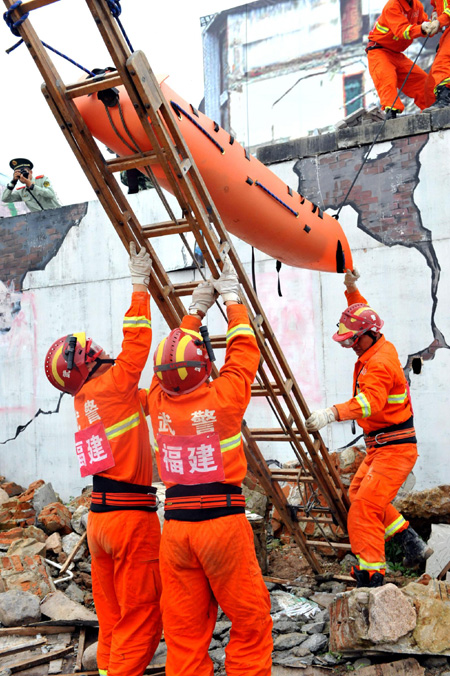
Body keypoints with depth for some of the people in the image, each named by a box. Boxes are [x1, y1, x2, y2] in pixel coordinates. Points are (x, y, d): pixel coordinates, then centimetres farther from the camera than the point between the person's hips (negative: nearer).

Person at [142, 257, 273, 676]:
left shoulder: (158, 402, 1)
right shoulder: (222, 397, -9)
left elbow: (174, 351, 18)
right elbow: (243, 353, 7)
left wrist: (196, 309, 28)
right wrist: (232, 299, 20)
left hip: (175, 525, 4)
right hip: (222, 520, -4)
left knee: (184, 627, 12)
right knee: (250, 621, 9)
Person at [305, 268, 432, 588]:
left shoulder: (379, 363, -24)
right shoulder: (379, 347, 6)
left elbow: (370, 402, -42)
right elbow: (362, 314, 26)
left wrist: (332, 413, -55)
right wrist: (352, 290, 16)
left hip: (395, 448, -11)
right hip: (381, 445, 11)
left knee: (365, 506, -15)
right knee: (358, 493, 19)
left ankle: (371, 574, -12)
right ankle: (413, 544, 24)